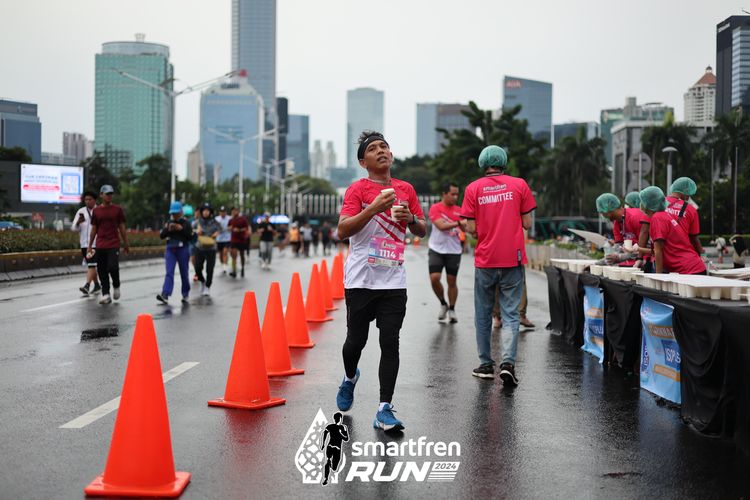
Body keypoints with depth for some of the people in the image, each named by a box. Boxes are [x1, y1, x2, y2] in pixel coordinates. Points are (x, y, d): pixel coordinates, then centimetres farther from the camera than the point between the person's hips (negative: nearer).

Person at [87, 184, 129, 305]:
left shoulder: (118, 209, 4)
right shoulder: (96, 211, 8)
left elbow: (122, 227, 7)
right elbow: (93, 229, 12)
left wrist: (126, 244, 5)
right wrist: (89, 245, 9)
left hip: (114, 245, -2)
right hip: (100, 246, 2)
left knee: (113, 267, -14)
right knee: (102, 271, 2)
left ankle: (116, 286, 14)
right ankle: (105, 295, 8)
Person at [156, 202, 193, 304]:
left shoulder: (186, 223, 0)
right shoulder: (168, 223, 10)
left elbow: (191, 237, -6)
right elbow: (161, 236, 7)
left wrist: (182, 229, -16)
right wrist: (168, 229, -10)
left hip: (183, 250, -2)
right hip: (170, 249, 2)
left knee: (184, 273, 8)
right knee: (169, 272, -10)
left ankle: (185, 294, 24)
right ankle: (165, 295, -22)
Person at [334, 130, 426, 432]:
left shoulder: (406, 189, 10)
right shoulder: (357, 190, -3)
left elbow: (422, 231, 17)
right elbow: (342, 230, -15)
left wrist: (410, 217, -5)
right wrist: (375, 207, -25)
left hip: (394, 280, 2)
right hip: (360, 280, -2)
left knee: (390, 342, -5)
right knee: (356, 340, 7)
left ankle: (384, 410, -1)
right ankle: (350, 378, 40)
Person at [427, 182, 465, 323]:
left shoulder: (459, 210, 7)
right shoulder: (435, 208, -5)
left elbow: (465, 228, 5)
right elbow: (441, 225, -18)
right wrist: (459, 223, -25)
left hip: (454, 250, 2)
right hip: (436, 249, -2)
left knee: (452, 281, 4)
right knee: (434, 278, -11)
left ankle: (452, 310, 17)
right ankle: (443, 304, 12)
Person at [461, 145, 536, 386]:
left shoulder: (473, 189, 0)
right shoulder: (519, 185, 1)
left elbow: (471, 228, -4)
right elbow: (527, 223, 1)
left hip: (485, 260, 0)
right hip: (513, 259, 0)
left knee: (483, 314, 13)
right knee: (510, 314, 3)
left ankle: (486, 365, 18)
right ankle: (508, 363, -11)